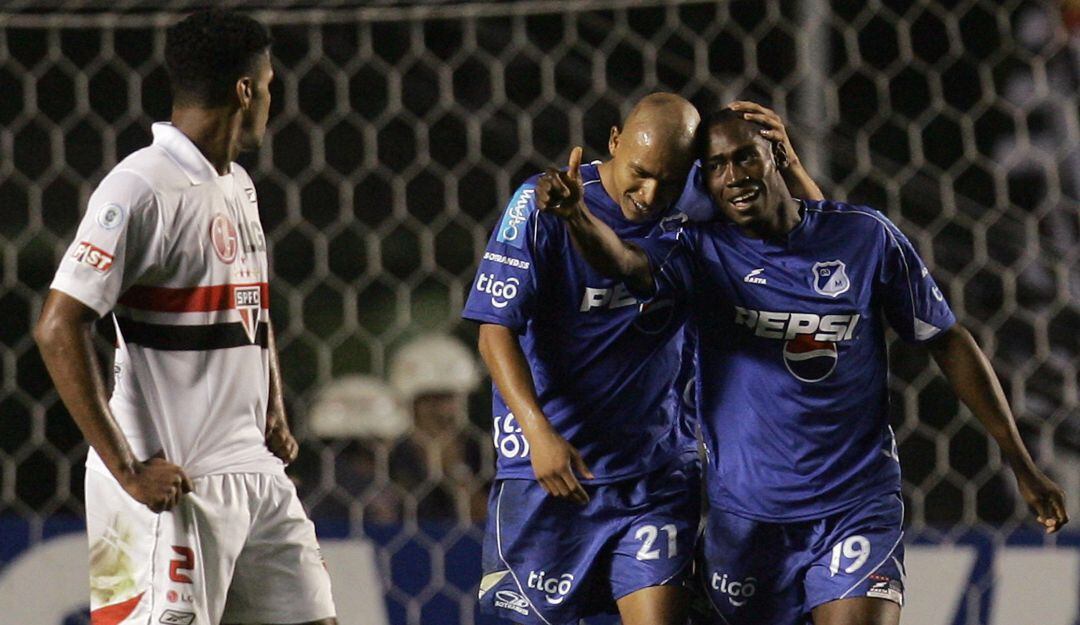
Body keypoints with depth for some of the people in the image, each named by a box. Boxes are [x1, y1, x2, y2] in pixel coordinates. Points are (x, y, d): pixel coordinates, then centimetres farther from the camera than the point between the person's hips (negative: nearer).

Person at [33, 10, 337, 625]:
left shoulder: (239, 185, 16)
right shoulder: (140, 188, -12)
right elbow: (59, 329, -18)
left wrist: (276, 417, 15)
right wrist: (127, 469, -20)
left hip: (257, 472, 9)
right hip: (175, 484, -9)